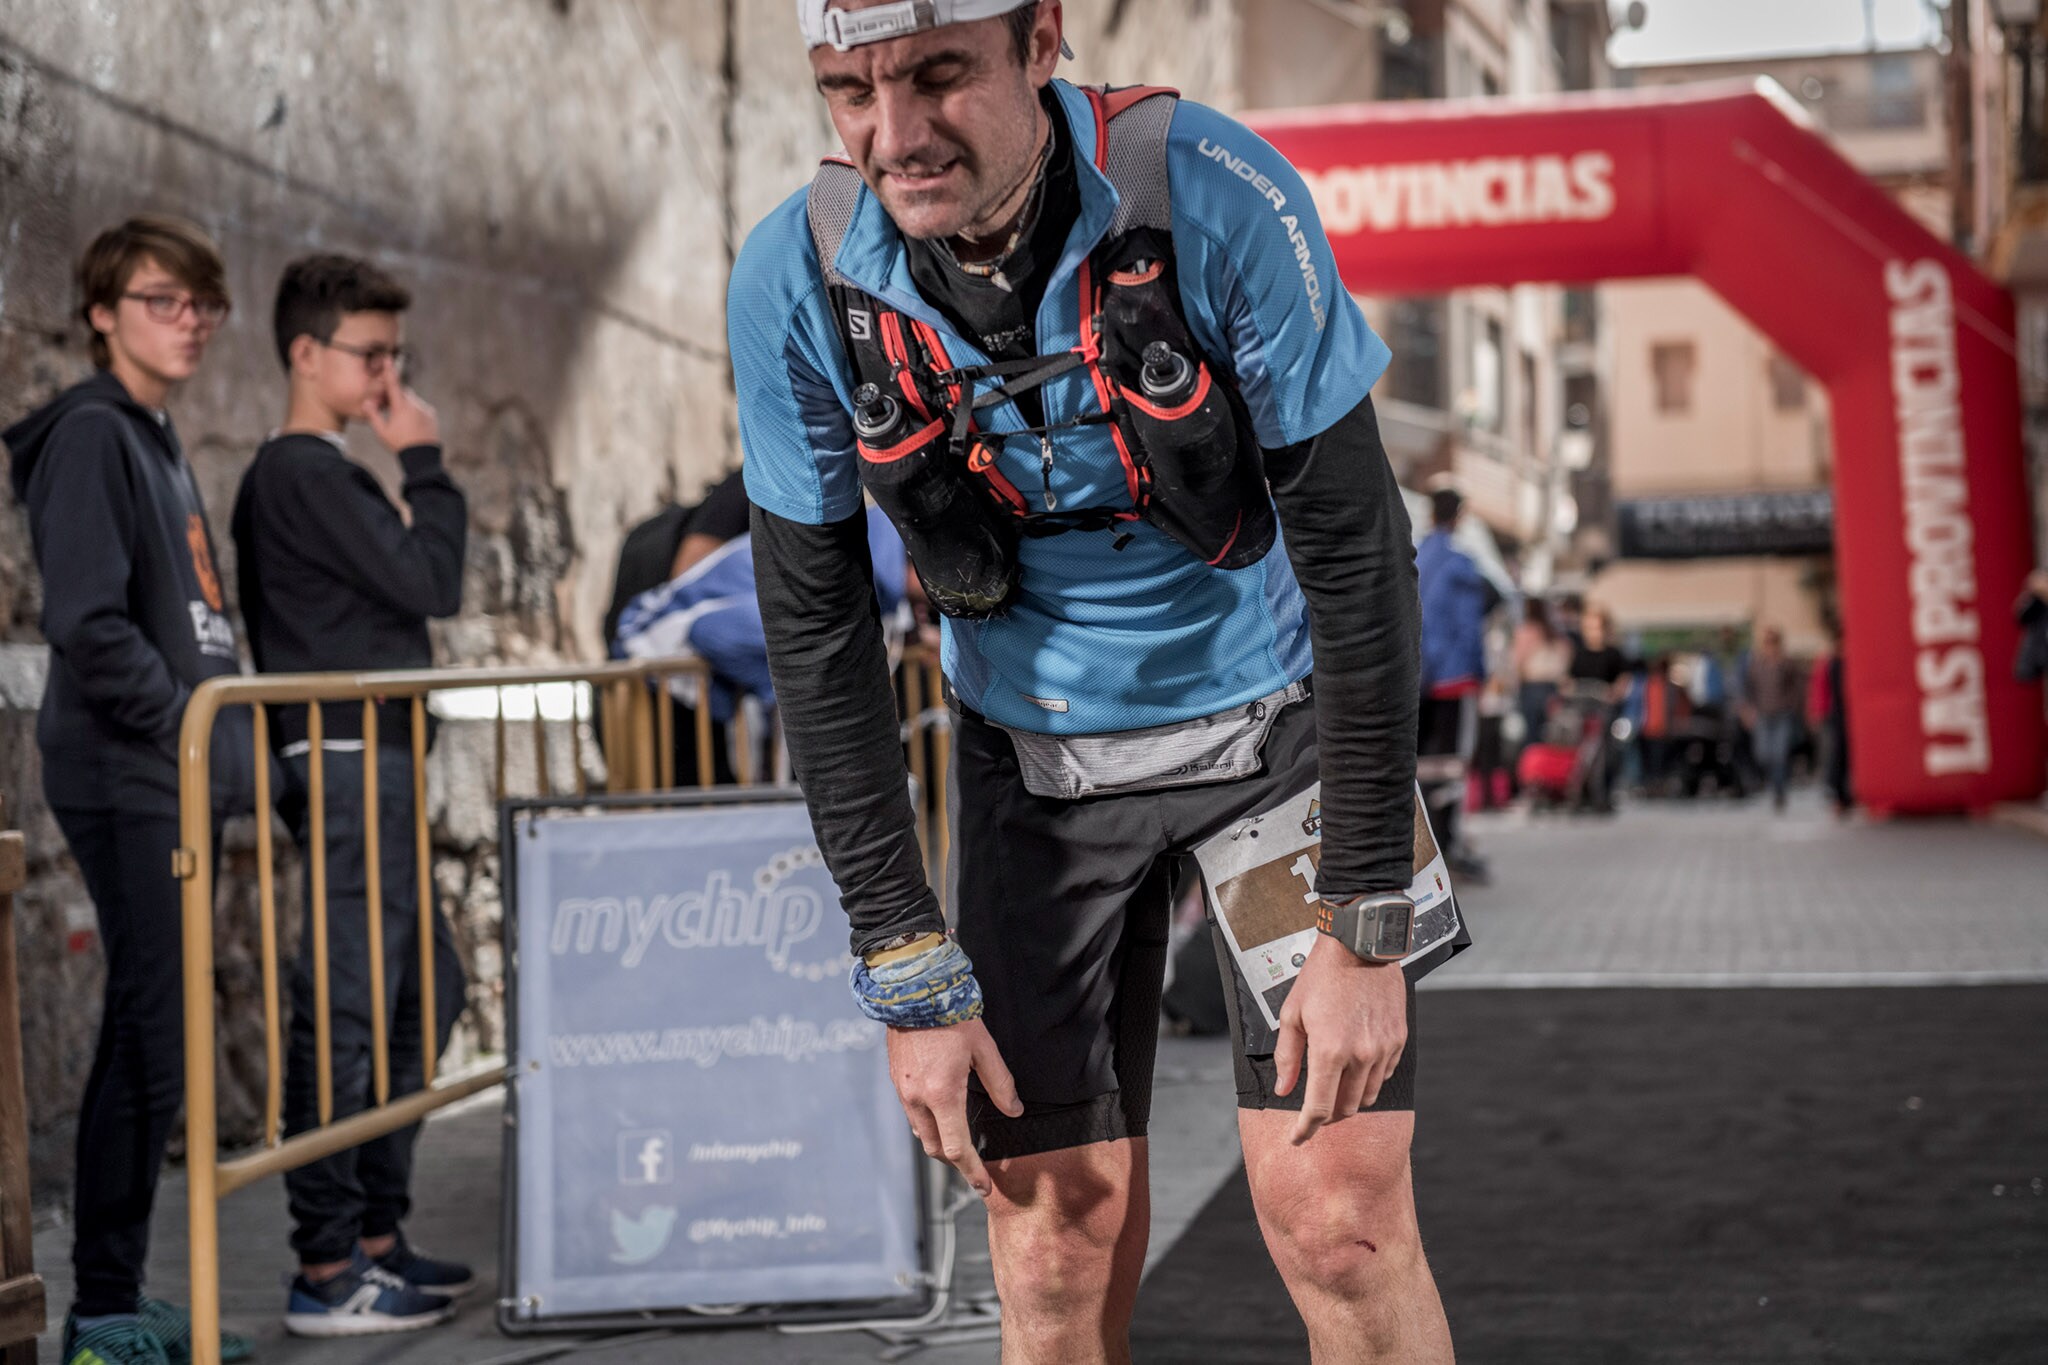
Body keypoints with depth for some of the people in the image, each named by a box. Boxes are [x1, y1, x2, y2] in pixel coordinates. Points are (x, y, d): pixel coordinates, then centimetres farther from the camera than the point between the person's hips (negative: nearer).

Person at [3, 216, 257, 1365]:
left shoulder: (160, 440, 19)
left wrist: (227, 731, 12)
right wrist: (187, 724, -15)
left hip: (176, 780, 9)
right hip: (125, 781, -9)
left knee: (157, 1039, 12)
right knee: (152, 1039, -7)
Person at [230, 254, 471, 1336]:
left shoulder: (288, 476, 20)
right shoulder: (310, 473, -12)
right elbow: (429, 584, -14)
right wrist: (425, 465, -7)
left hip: (369, 766, 11)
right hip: (348, 765, -11)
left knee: (425, 988, 15)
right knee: (346, 1007, -9)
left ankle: (375, 1233, 21)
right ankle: (327, 1272, -6)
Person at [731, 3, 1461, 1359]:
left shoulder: (1215, 195, -25)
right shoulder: (797, 281, -17)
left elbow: (1357, 553, -19)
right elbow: (816, 627, -7)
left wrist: (1364, 929, -19)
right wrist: (907, 972, -9)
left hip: (1272, 722, -2)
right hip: (1035, 761, 2)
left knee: (1338, 1213, -10)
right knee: (1060, 1231, -1)